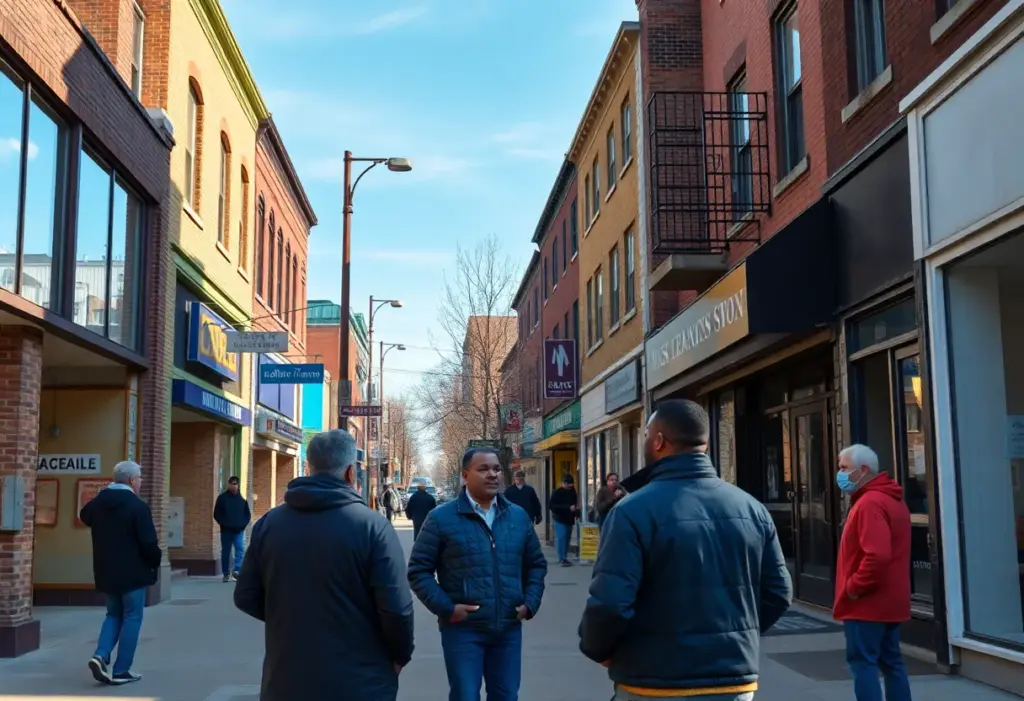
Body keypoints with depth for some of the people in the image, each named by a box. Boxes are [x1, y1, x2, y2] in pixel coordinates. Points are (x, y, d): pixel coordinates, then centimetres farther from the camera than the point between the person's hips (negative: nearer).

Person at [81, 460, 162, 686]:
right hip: (133, 572, -6)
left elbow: (85, 517, 29)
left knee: (114, 614, 20)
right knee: (131, 618, 5)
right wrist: (156, 561, -1)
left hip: (106, 572, 6)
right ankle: (121, 671, 6)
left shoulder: (97, 502, 4)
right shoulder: (137, 506, -18)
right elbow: (149, 542, -19)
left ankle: (100, 655, 0)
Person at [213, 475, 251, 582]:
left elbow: (248, 514, 13)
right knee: (225, 552, 5)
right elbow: (217, 514, 0)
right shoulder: (222, 498, 2)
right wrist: (224, 524, -9)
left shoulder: (242, 499, 8)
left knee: (241, 549, -15)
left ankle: (236, 570, -16)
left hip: (239, 530, 1)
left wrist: (244, 523, -1)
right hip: (226, 530, -1)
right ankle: (226, 574, 12)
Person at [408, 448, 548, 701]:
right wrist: (445, 608, -14)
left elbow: (536, 564, 18)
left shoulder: (518, 516, 9)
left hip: (509, 628, 4)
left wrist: (530, 603, 4)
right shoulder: (442, 518, -5)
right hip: (462, 629, -4)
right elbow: (419, 570, -4)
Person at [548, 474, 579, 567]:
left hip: (569, 519, 6)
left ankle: (564, 558, 16)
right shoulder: (557, 493, -10)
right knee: (561, 538, -10)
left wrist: (576, 511, 2)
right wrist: (568, 508, -22)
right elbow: (551, 506, -18)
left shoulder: (572, 491, 7)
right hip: (560, 519, -6)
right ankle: (562, 559, -10)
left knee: (567, 538, 7)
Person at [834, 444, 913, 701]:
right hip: (888, 600, 10)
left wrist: (854, 587, -18)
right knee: (890, 661, 13)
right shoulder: (891, 499, 15)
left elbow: (877, 555, -30)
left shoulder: (869, 503, -19)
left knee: (862, 662, -5)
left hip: (867, 602, -10)